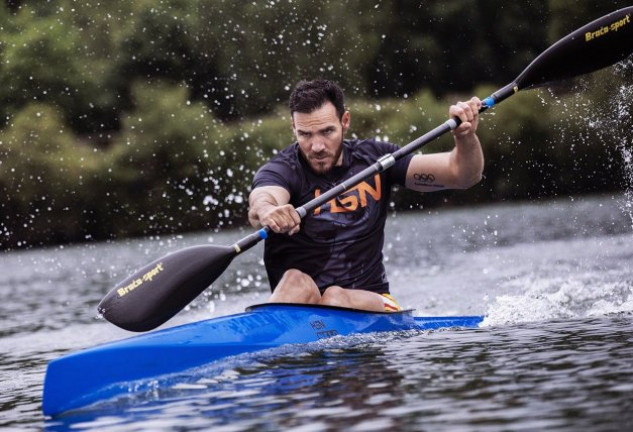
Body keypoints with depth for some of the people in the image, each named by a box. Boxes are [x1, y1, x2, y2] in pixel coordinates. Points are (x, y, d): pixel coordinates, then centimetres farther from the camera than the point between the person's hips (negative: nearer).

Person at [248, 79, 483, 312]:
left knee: (337, 298, -30)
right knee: (296, 282, -33)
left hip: (370, 303, 2)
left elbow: (463, 175, -2)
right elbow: (261, 201, -32)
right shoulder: (281, 170, -7)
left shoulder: (373, 158, 3)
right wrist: (267, 211, -57)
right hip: (295, 311, -2)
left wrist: (466, 136, -23)